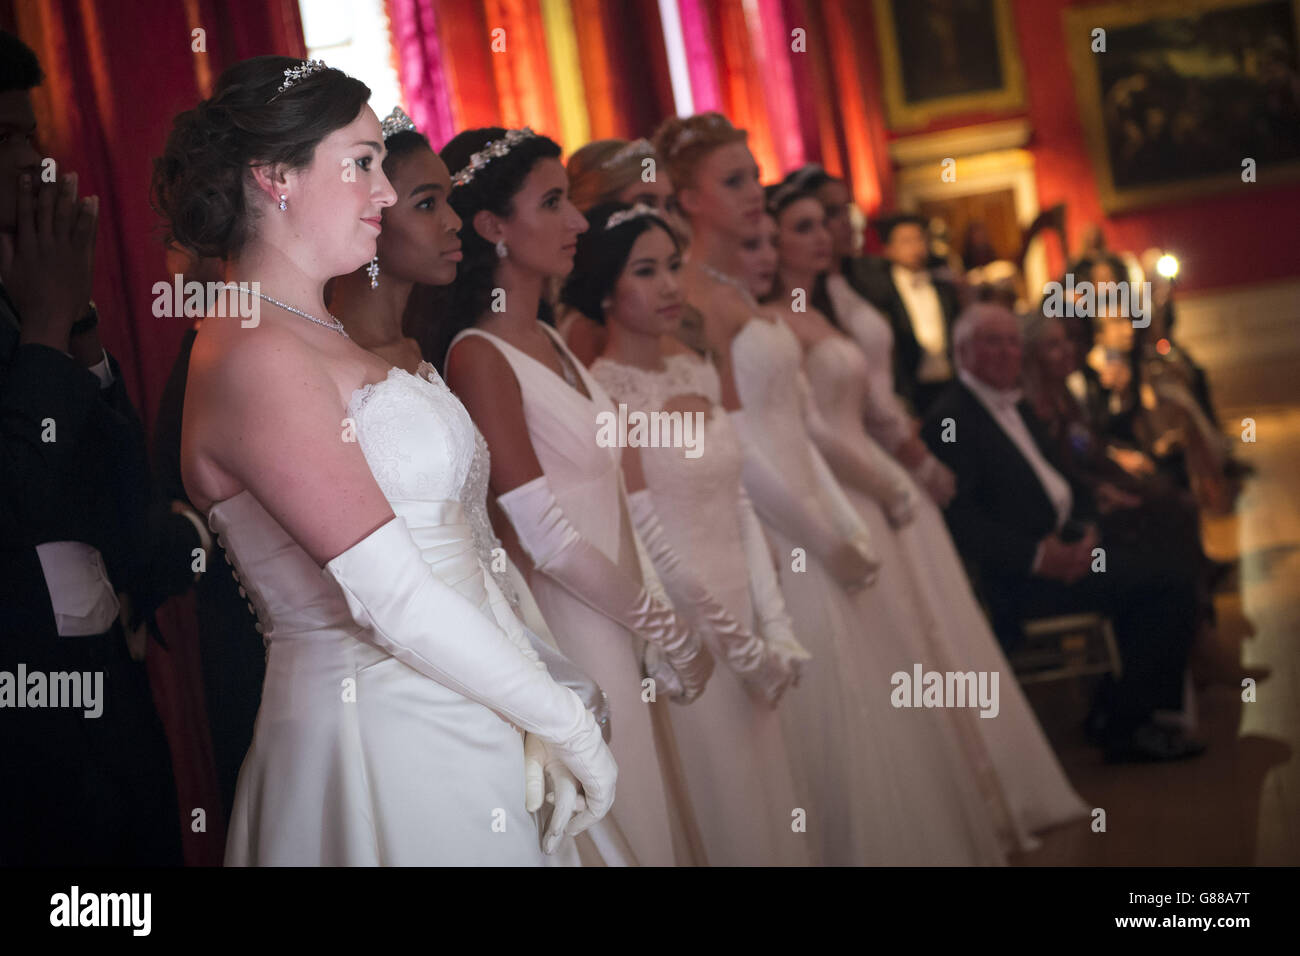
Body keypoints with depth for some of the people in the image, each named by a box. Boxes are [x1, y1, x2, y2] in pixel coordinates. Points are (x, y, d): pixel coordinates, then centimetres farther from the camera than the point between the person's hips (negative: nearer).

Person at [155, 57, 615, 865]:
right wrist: (569, 727, -12)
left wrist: (545, 688, 5)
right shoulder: (254, 357, -16)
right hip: (385, 736, -9)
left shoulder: (324, 339, 14)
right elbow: (396, 600, -20)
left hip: (455, 722, 9)